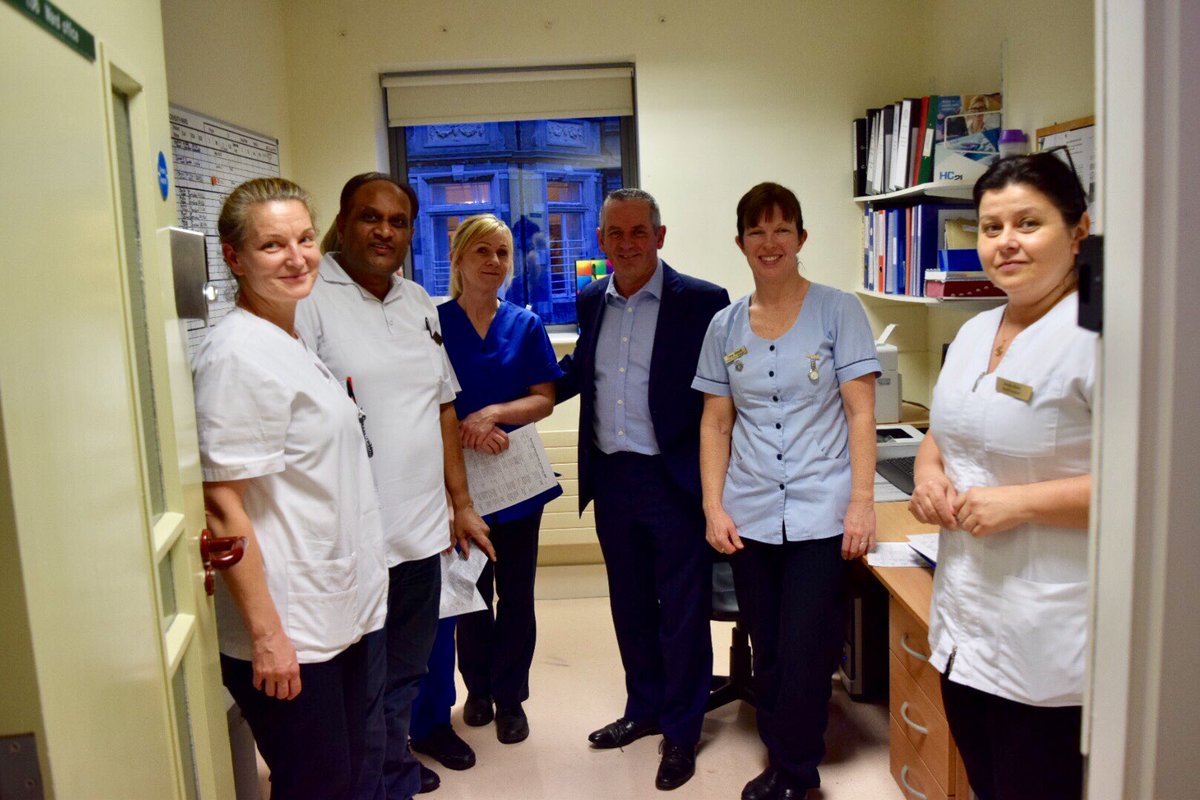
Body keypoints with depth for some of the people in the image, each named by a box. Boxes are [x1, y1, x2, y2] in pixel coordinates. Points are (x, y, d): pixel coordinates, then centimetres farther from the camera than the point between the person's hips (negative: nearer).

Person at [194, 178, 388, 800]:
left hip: (336, 615, 9)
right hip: (287, 634, -9)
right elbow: (223, 508, -21)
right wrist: (266, 633, -20)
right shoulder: (237, 353, -19)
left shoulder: (291, 341, 10)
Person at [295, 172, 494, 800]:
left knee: (404, 675, 21)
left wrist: (461, 502, 16)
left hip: (422, 531, 7)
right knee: (361, 693, 7)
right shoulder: (309, 300, -10)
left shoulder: (418, 302, 13)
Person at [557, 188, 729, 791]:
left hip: (675, 481, -5)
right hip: (611, 479, 6)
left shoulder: (703, 302, -10)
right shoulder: (591, 302, 7)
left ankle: (681, 733, 25)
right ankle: (645, 709, 38)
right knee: (630, 604, 18)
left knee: (682, 611, 8)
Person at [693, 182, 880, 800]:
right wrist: (713, 506, 1)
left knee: (804, 655, -1)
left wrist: (862, 502, -10)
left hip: (820, 515, -3)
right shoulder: (725, 326, 8)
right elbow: (716, 422, 9)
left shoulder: (839, 312, -1)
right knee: (766, 654, 11)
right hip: (749, 517, 3)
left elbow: (861, 414, -4)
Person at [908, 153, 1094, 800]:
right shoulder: (974, 332, 10)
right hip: (962, 623, 8)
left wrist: (1021, 501, -22)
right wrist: (930, 473, 1)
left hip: (1046, 647, -7)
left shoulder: (1095, 335, -16)